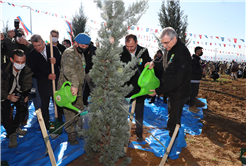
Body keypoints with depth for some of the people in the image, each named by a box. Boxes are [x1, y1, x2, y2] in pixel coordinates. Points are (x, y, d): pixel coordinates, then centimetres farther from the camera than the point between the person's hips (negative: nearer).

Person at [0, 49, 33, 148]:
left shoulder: (27, 71, -17)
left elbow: (28, 85, -3)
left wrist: (25, 94, -21)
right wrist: (8, 96, -37)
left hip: (19, 93, 3)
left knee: (23, 110, -9)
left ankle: (15, 127, 21)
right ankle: (11, 134, 8)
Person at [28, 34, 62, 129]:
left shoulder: (54, 49, -2)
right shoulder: (32, 55, -3)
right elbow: (34, 72, -5)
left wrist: (56, 61, -21)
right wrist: (47, 76, -20)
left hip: (56, 81, 0)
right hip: (43, 84, 0)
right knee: (44, 105, 11)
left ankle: (60, 122, 29)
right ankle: (46, 126, 27)